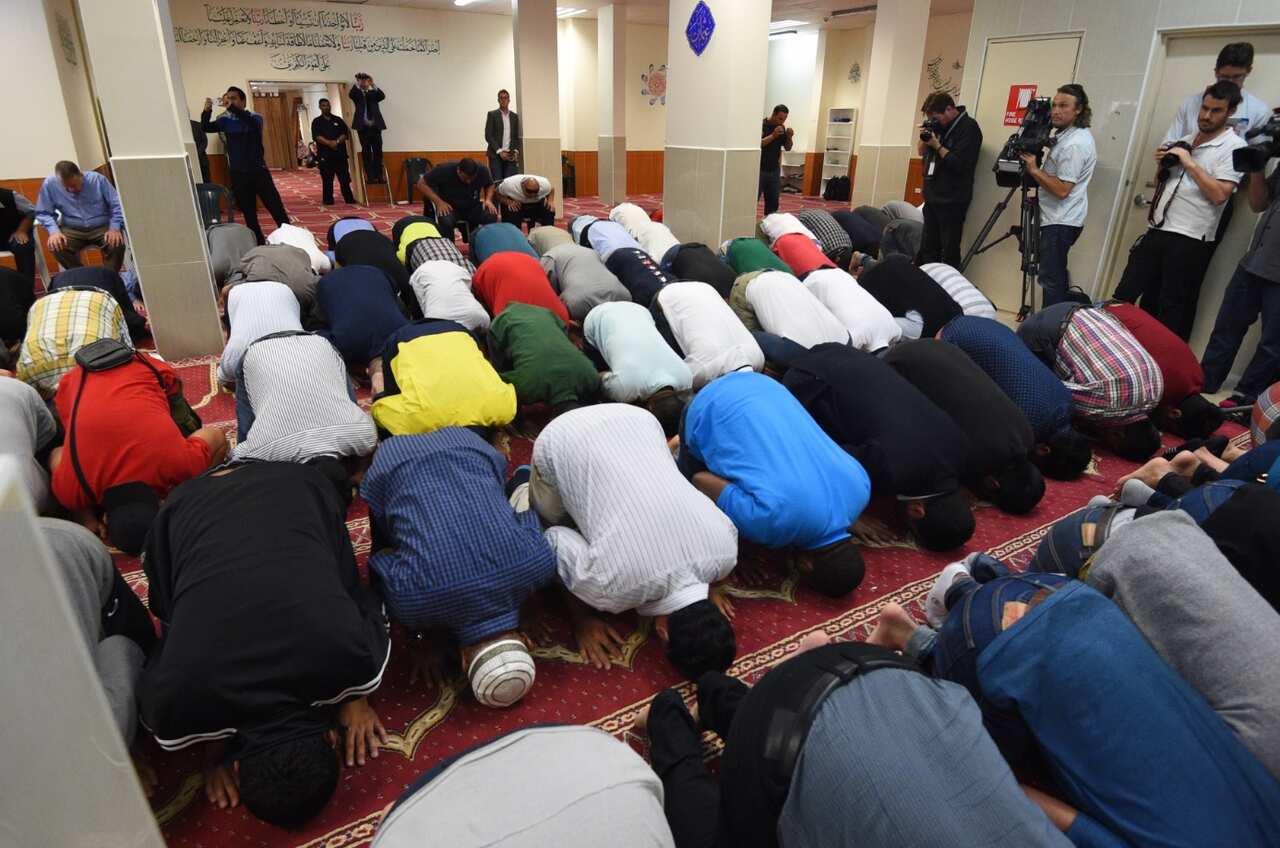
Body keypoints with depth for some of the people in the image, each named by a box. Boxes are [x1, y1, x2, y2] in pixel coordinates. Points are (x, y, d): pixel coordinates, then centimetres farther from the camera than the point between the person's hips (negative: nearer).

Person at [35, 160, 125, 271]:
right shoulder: (49, 184, -4)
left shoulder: (97, 179, -6)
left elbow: (117, 205, -3)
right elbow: (43, 213, 2)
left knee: (116, 244, -32)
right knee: (55, 247, -27)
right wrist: (54, 230, -18)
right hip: (72, 230, 1)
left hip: (102, 227, -1)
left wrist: (114, 228, -18)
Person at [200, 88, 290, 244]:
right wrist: (207, 111, -26)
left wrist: (231, 107, -39)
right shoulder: (225, 120, 5)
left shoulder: (255, 117, -4)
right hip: (238, 175, 3)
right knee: (249, 215, 9)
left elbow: (253, 122, -28)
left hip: (258, 172, -3)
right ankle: (260, 246, 19)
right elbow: (206, 128, -8)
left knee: (277, 210, -5)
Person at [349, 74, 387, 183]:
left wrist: (373, 85, -18)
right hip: (363, 127, -1)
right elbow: (350, 94, -12)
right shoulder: (357, 94, 9)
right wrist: (357, 83, -19)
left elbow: (383, 96, -7)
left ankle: (379, 175, 3)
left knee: (378, 151, -1)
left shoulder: (374, 93, 13)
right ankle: (370, 176, -1)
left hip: (375, 126, 1)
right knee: (366, 151, -1)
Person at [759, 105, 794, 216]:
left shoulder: (782, 128, 9)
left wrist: (789, 137, -7)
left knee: (773, 201, 6)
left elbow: (787, 148, 12)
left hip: (774, 170, 6)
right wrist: (773, 135, -26)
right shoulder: (761, 125, -9)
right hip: (759, 169, -6)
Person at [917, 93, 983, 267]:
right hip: (932, 196, 8)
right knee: (927, 250, 11)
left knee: (949, 253, -7)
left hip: (951, 200, -8)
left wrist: (937, 145, -12)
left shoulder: (969, 127, -10)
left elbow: (959, 163, -19)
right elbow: (921, 151, 16)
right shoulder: (939, 125, 11)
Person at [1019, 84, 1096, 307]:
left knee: (1051, 280, -9)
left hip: (1060, 222, -10)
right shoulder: (1069, 134, 13)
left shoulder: (1074, 144, -18)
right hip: (1059, 219, 10)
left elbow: (1062, 190, -21)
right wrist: (1036, 167, 6)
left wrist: (1034, 169, -17)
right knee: (1056, 278, 14)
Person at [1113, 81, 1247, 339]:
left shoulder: (1234, 147, -5)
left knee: (1172, 312, 2)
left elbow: (1219, 194, -16)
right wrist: (1162, 163, 4)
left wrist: (1190, 163, -12)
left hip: (1189, 240, -6)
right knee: (1124, 295, 5)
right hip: (1157, 231, 6)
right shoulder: (1184, 141, 16)